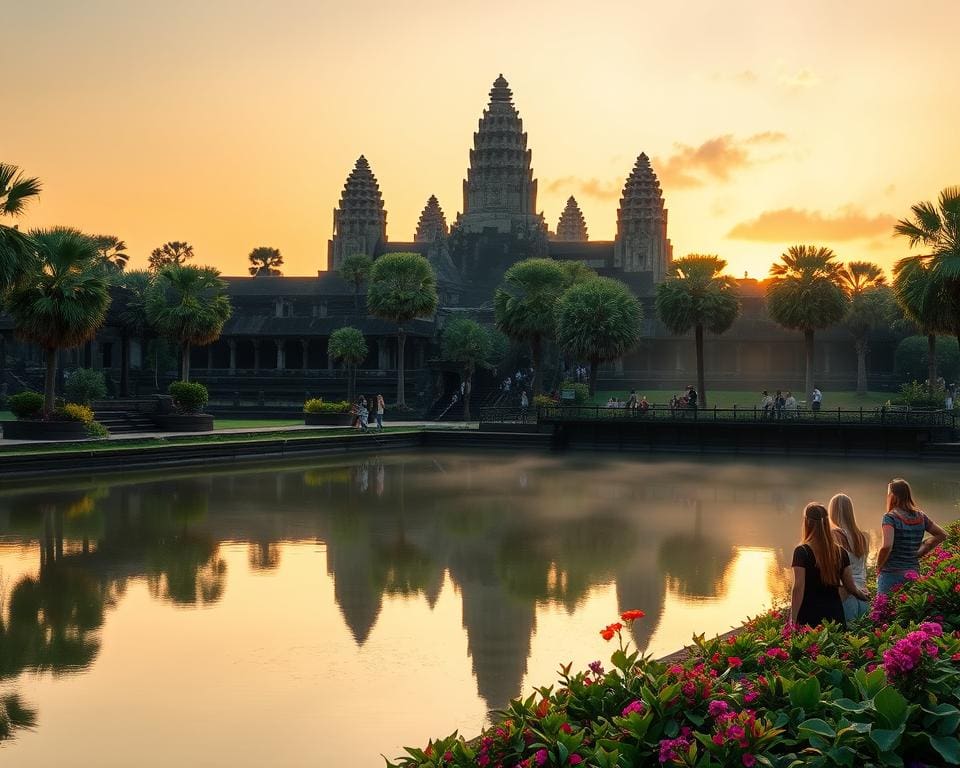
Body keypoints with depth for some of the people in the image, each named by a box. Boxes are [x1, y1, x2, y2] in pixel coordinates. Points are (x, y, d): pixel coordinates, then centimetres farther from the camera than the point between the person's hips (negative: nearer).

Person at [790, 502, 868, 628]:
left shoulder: (802, 551, -8)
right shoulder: (840, 552, 7)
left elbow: (798, 588, -12)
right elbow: (850, 586, 13)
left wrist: (793, 620, -11)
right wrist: (861, 594, 35)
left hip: (810, 617, -5)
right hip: (835, 615, 5)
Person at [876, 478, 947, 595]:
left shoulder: (890, 517, -12)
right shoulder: (920, 517, 7)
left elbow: (887, 546, -24)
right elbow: (942, 535, 16)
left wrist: (878, 566, -8)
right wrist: (920, 552, 14)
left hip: (891, 573, -6)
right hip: (914, 572, 6)